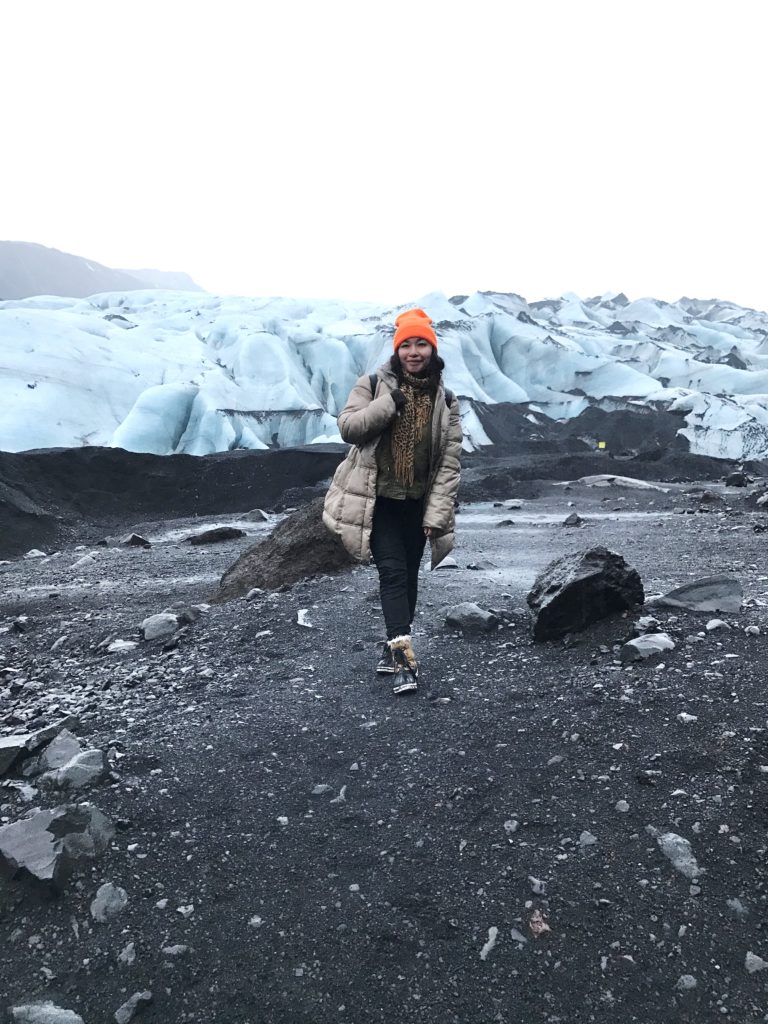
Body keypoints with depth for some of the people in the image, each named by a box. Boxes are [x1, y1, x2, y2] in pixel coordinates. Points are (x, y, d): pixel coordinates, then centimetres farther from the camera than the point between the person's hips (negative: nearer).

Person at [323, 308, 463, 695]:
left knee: (408, 575, 11)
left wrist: (437, 513, -8)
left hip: (417, 503, 3)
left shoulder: (444, 399, 1)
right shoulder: (374, 384, -4)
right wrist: (388, 403, -23)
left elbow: (450, 460, -2)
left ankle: (394, 647, 28)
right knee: (393, 572, -12)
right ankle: (404, 659, -13)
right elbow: (347, 426, -13)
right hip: (378, 500, -3)